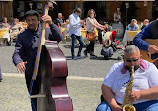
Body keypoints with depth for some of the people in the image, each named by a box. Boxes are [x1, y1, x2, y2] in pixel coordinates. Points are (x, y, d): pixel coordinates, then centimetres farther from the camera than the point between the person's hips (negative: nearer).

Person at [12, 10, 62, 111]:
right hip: (31, 75, 1)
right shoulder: (22, 36, 5)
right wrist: (18, 62, -28)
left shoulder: (46, 31, 2)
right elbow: (17, 53, -4)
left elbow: (59, 38, -16)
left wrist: (51, 24, -32)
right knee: (35, 101, 9)